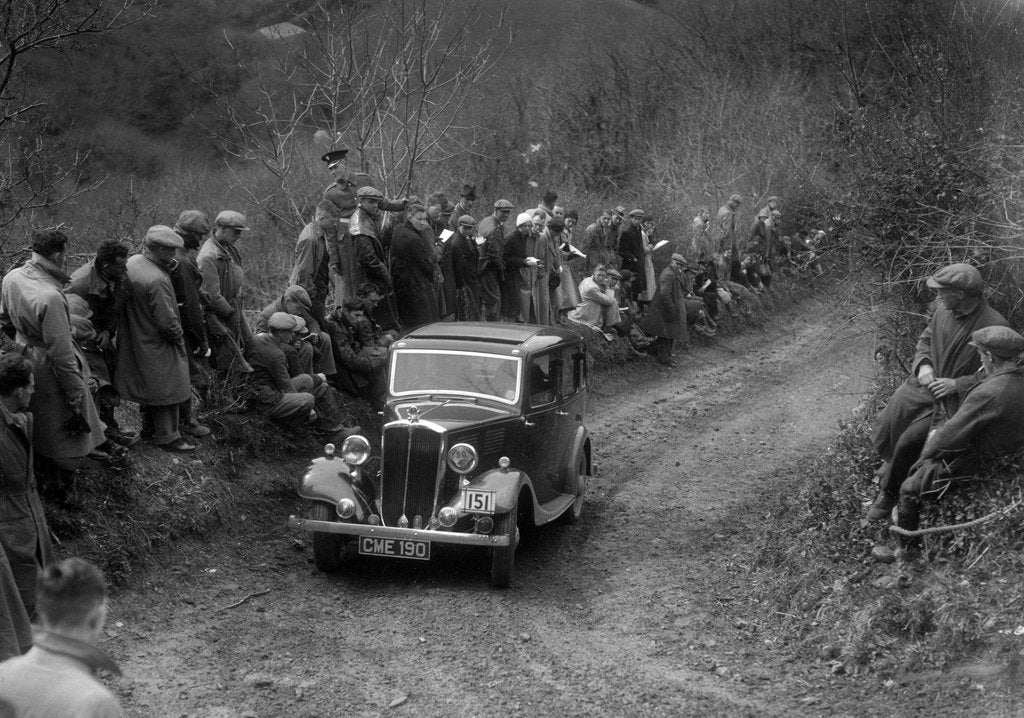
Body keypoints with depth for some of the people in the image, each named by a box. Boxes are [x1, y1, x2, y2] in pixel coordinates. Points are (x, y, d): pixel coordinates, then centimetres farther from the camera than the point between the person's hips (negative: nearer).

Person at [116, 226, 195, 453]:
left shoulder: (132, 263, -4)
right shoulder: (157, 280, -31)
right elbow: (167, 322, -26)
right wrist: (179, 339, -8)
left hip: (137, 339, 9)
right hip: (158, 345, -9)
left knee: (149, 387, 23)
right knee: (167, 389, 5)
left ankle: (149, 429, 38)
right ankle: (167, 437, 15)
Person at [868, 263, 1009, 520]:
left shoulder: (994, 326, -21)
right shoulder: (943, 309, -1)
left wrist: (958, 384, -22)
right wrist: (923, 365, -5)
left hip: (954, 400, -6)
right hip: (924, 384, 6)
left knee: (909, 441, -19)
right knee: (884, 426, -5)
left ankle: (889, 492, 5)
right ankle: (892, 461, 29)